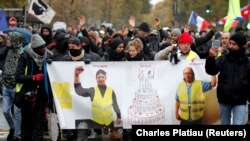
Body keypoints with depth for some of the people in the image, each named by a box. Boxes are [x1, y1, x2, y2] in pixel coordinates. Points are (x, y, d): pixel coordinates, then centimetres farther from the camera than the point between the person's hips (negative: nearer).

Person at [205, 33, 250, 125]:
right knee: (224, 123, 15)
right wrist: (211, 58, -25)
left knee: (238, 124, -10)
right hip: (224, 99, 2)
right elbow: (211, 71, -9)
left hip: (240, 101, -2)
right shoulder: (223, 59, 3)